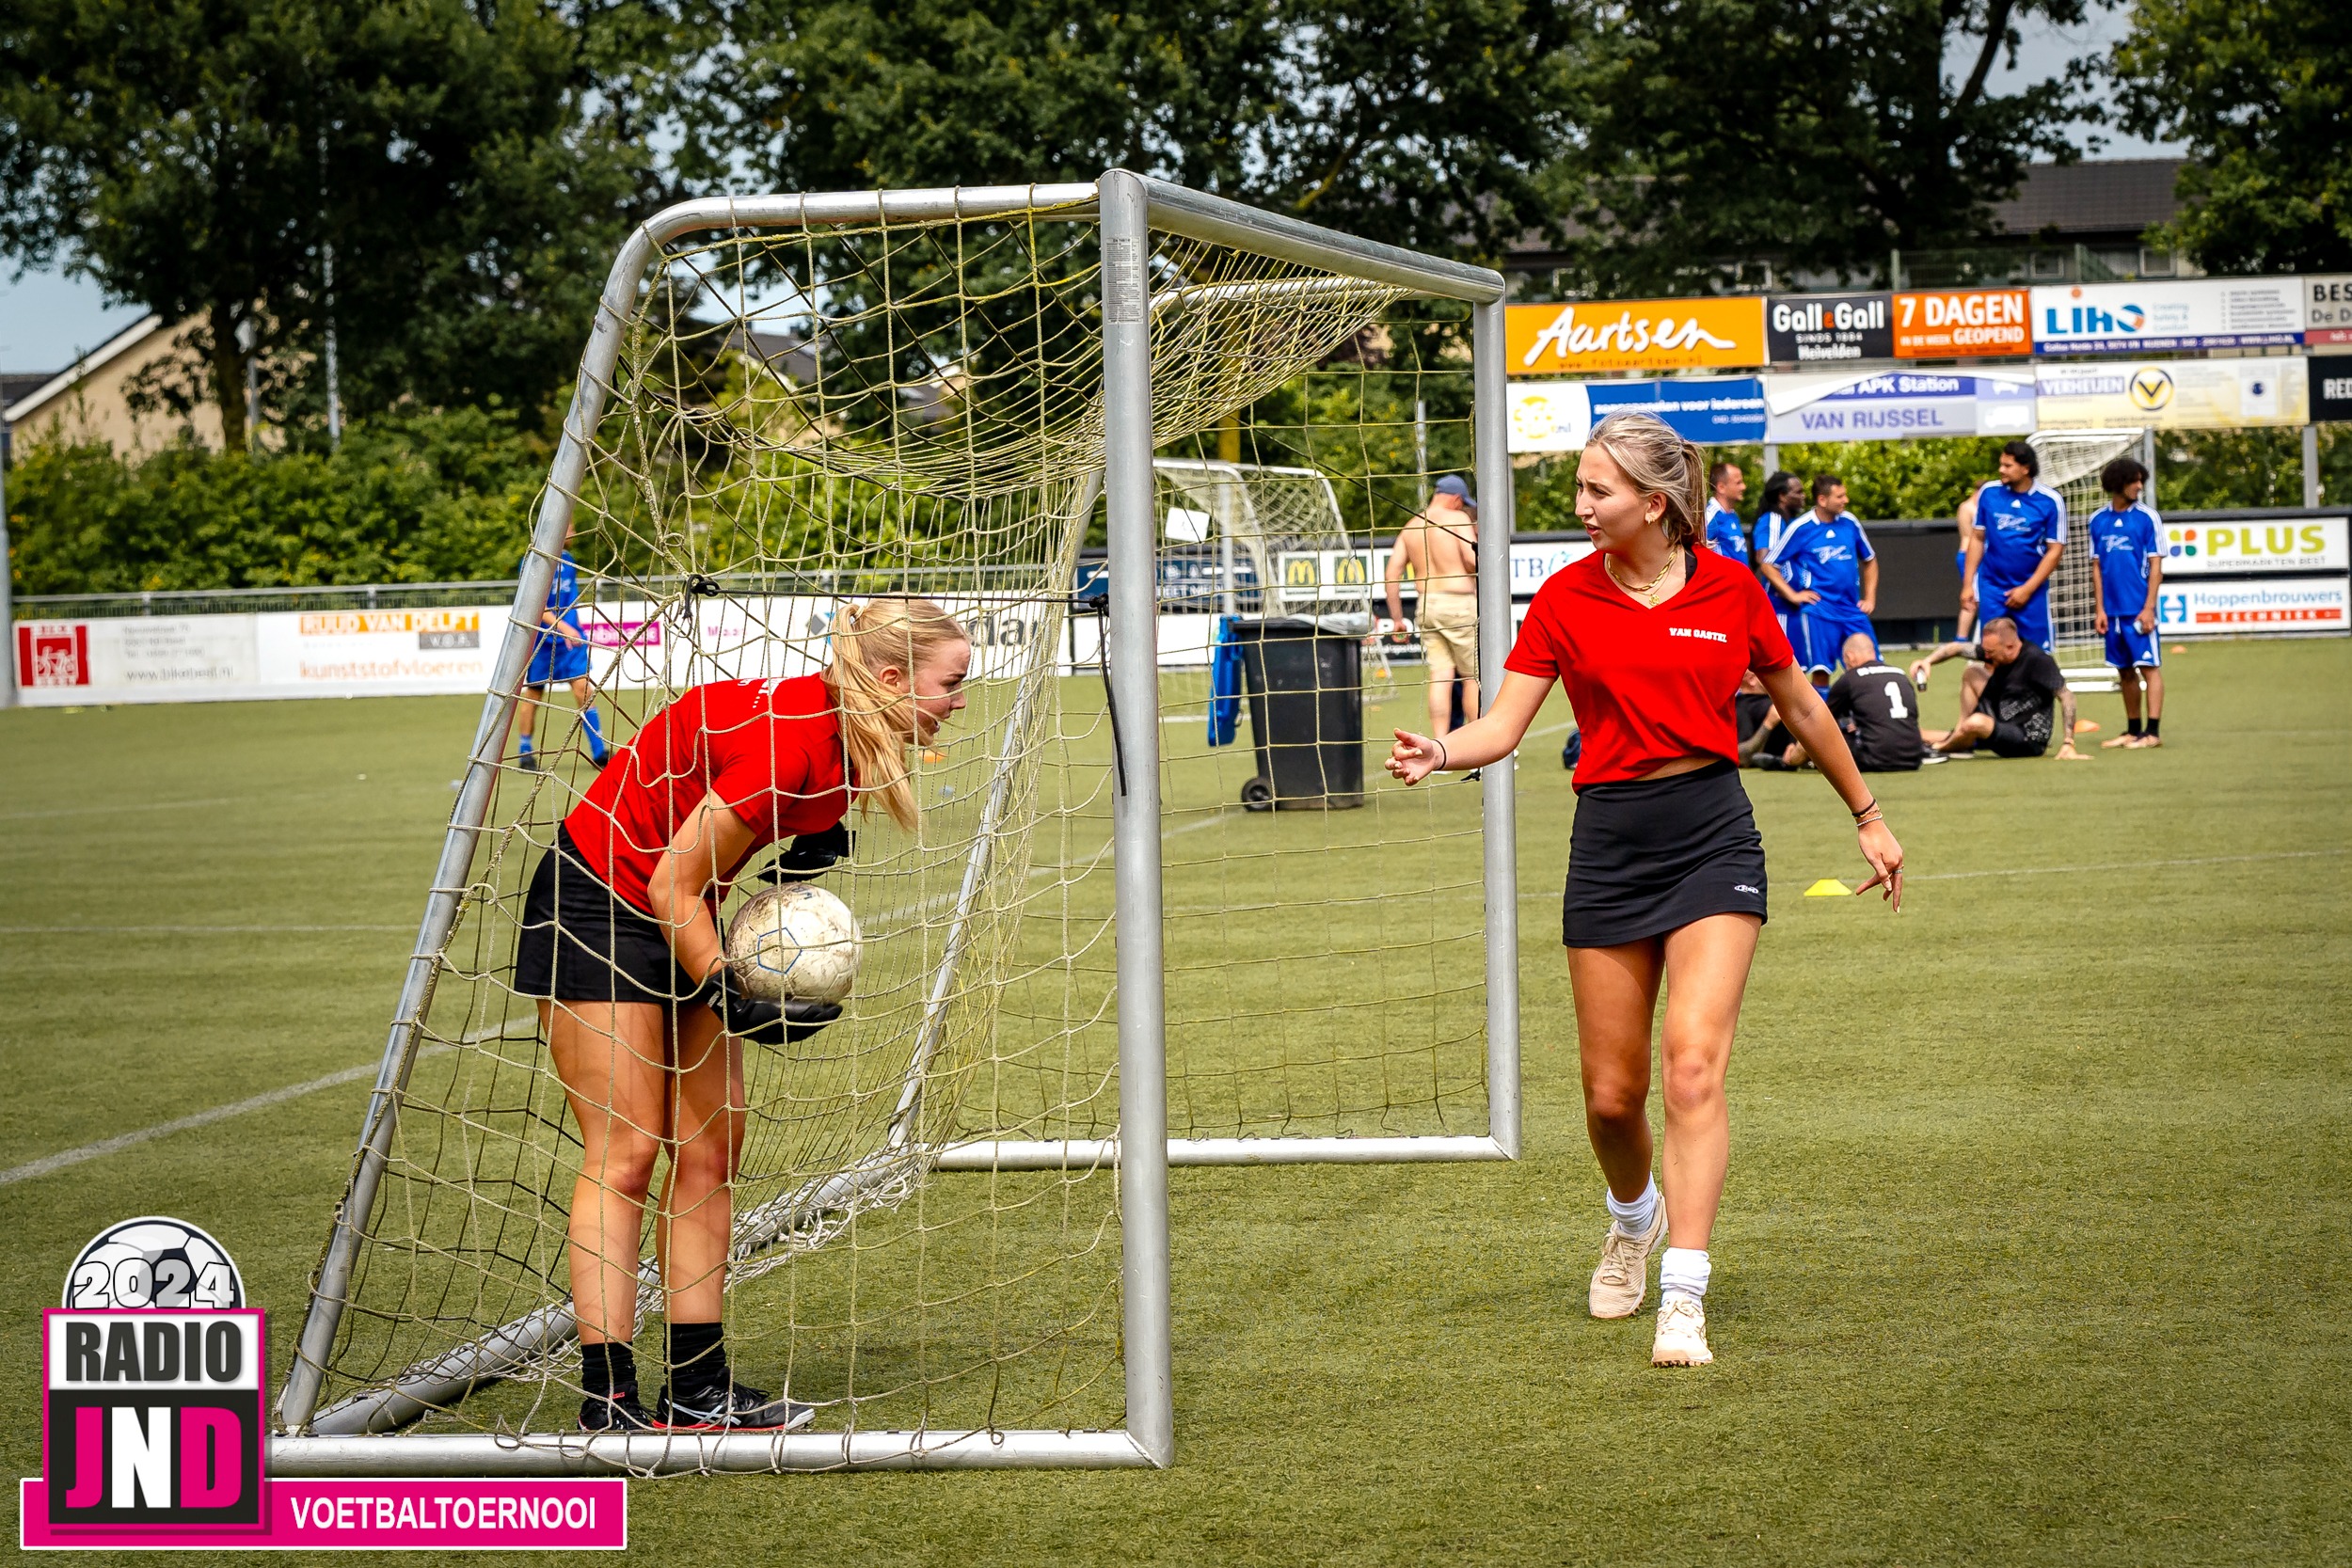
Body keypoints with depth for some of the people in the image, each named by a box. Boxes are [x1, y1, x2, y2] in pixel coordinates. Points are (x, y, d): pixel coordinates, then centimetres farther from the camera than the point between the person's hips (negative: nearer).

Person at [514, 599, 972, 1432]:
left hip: (679, 921, 9)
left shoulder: (834, 731, -4)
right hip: (593, 908, -9)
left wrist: (815, 845, -1)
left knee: (709, 1151, 5)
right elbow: (674, 888, -24)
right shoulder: (784, 745, -30)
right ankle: (606, 1404, -10)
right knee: (624, 1155, -11)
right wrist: (733, 1002, -18)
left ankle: (697, 1390, 9)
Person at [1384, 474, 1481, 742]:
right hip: (1459, 605, -5)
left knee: (1440, 675, 3)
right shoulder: (1458, 519, -6)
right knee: (1474, 676, 3)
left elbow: (1392, 573, 8)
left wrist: (1396, 619, 12)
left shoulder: (1411, 527, 12)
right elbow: (1473, 562, -16)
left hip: (1426, 607, 5)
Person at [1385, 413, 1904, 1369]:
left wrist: (1869, 818, 20)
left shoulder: (1730, 588, 1)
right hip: (1609, 838, 2)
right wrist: (1439, 752, -24)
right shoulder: (1565, 600, 2)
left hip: (1712, 834, -2)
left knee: (1693, 1066, -16)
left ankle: (1684, 1299, -18)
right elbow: (1504, 726, -3)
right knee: (1610, 1091, 5)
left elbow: (1801, 707, 14)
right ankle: (1633, 1218, 39)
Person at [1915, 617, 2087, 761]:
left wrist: (2068, 745, -28)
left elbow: (2066, 696, -23)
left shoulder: (2037, 660, -22)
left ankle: (1938, 749, -3)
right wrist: (1928, 661, -10)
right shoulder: (1995, 650, -1)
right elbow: (1958, 648, 8)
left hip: (2028, 741, -9)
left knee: (1976, 722, -33)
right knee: (1973, 674, 10)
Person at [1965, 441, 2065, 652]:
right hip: (1992, 588, 2)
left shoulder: (2050, 501, -7)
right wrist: (1967, 584, 4)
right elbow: (1977, 539, 8)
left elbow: (2054, 551, -4)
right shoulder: (1988, 492, 0)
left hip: (2031, 591, -2)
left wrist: (2027, 589, -10)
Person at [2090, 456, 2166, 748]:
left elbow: (2156, 566, -4)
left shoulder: (2147, 517, -3)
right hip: (2113, 610, 4)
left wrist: (2149, 607, -10)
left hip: (2139, 608, -4)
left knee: (2148, 666, -5)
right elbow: (2098, 567, 11)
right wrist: (2101, 609, 6)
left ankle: (2152, 732, -5)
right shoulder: (2098, 520, 7)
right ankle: (2133, 730, 18)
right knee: (2125, 671, 10)